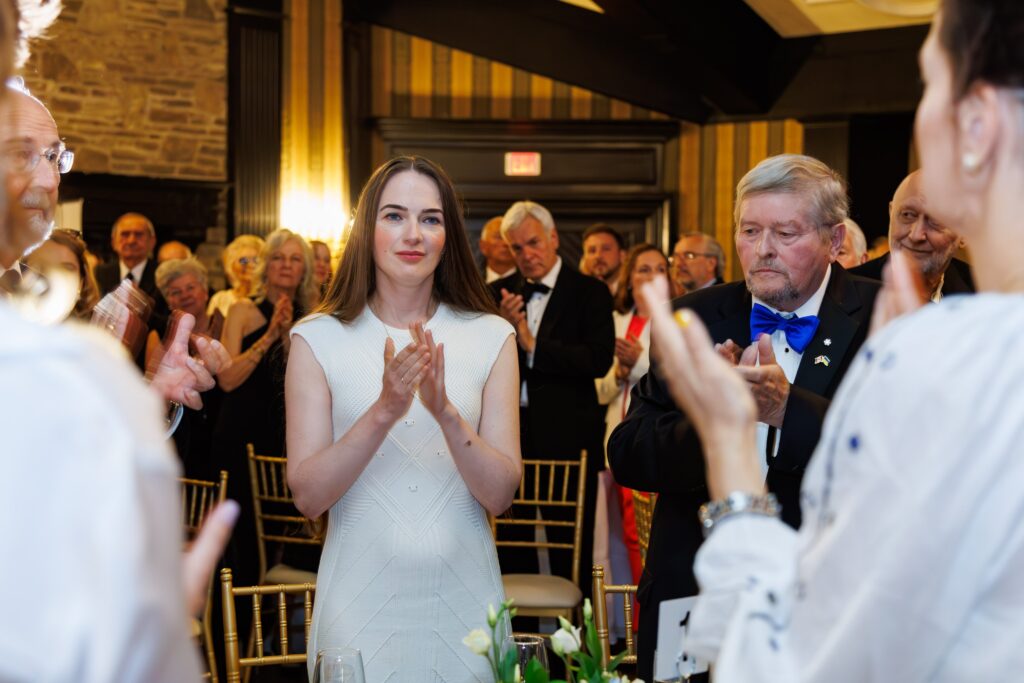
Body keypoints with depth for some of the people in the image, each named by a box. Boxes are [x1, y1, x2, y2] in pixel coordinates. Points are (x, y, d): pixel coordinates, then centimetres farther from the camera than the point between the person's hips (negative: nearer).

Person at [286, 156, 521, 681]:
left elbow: (500, 495, -5)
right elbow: (307, 496, -9)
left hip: (462, 597, 1)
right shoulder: (318, 338, -2)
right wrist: (384, 412, -23)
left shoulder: (490, 337, 1)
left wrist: (445, 411, -22)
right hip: (361, 603, -1)